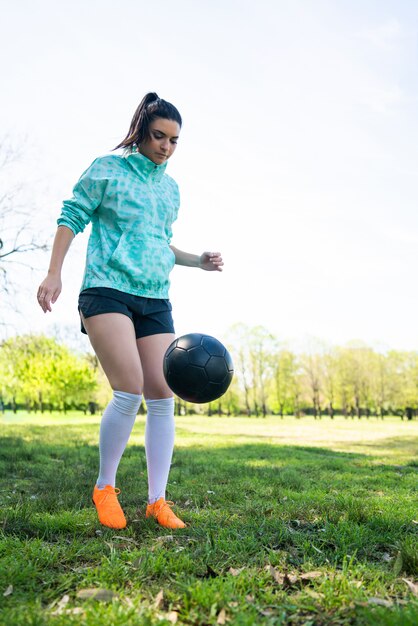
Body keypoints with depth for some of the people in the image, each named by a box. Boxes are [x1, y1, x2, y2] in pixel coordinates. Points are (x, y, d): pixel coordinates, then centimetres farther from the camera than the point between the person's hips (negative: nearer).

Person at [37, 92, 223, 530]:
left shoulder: (170, 188, 20)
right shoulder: (107, 170, 4)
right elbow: (71, 217, 2)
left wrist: (197, 261, 13)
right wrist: (53, 273, -8)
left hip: (155, 300, 6)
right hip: (108, 290, -5)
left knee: (162, 396, -4)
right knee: (129, 390, -19)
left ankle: (157, 500, 6)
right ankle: (104, 487, 4)